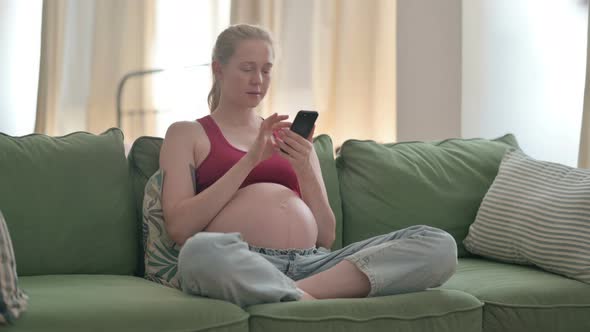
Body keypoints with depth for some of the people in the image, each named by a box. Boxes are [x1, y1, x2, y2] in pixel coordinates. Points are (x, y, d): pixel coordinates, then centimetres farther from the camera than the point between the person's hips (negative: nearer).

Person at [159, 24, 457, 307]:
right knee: (200, 252, -43)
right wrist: (250, 160, -4)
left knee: (439, 245, -18)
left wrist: (305, 170, 2)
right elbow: (179, 227, 0)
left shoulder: (291, 139, 27)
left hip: (311, 264, 5)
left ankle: (297, 293, -29)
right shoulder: (186, 134, 16)